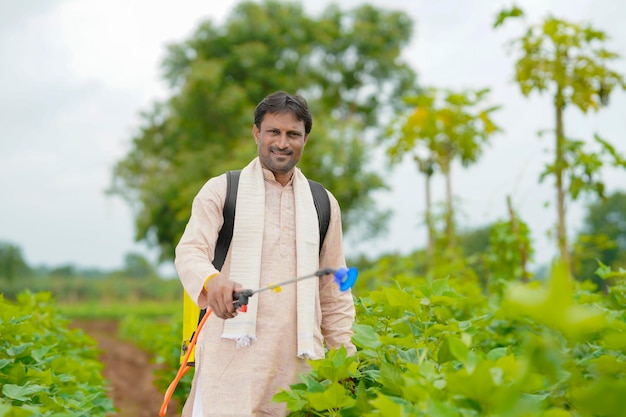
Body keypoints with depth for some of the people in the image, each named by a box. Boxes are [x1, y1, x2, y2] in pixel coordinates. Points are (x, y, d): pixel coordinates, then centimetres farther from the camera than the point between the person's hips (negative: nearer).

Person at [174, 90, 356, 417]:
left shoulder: (324, 204, 17)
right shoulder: (221, 190, 7)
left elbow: (334, 291, 20)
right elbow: (190, 251, -7)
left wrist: (345, 356, 14)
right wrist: (211, 282, -30)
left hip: (298, 358, 3)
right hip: (233, 354, -3)